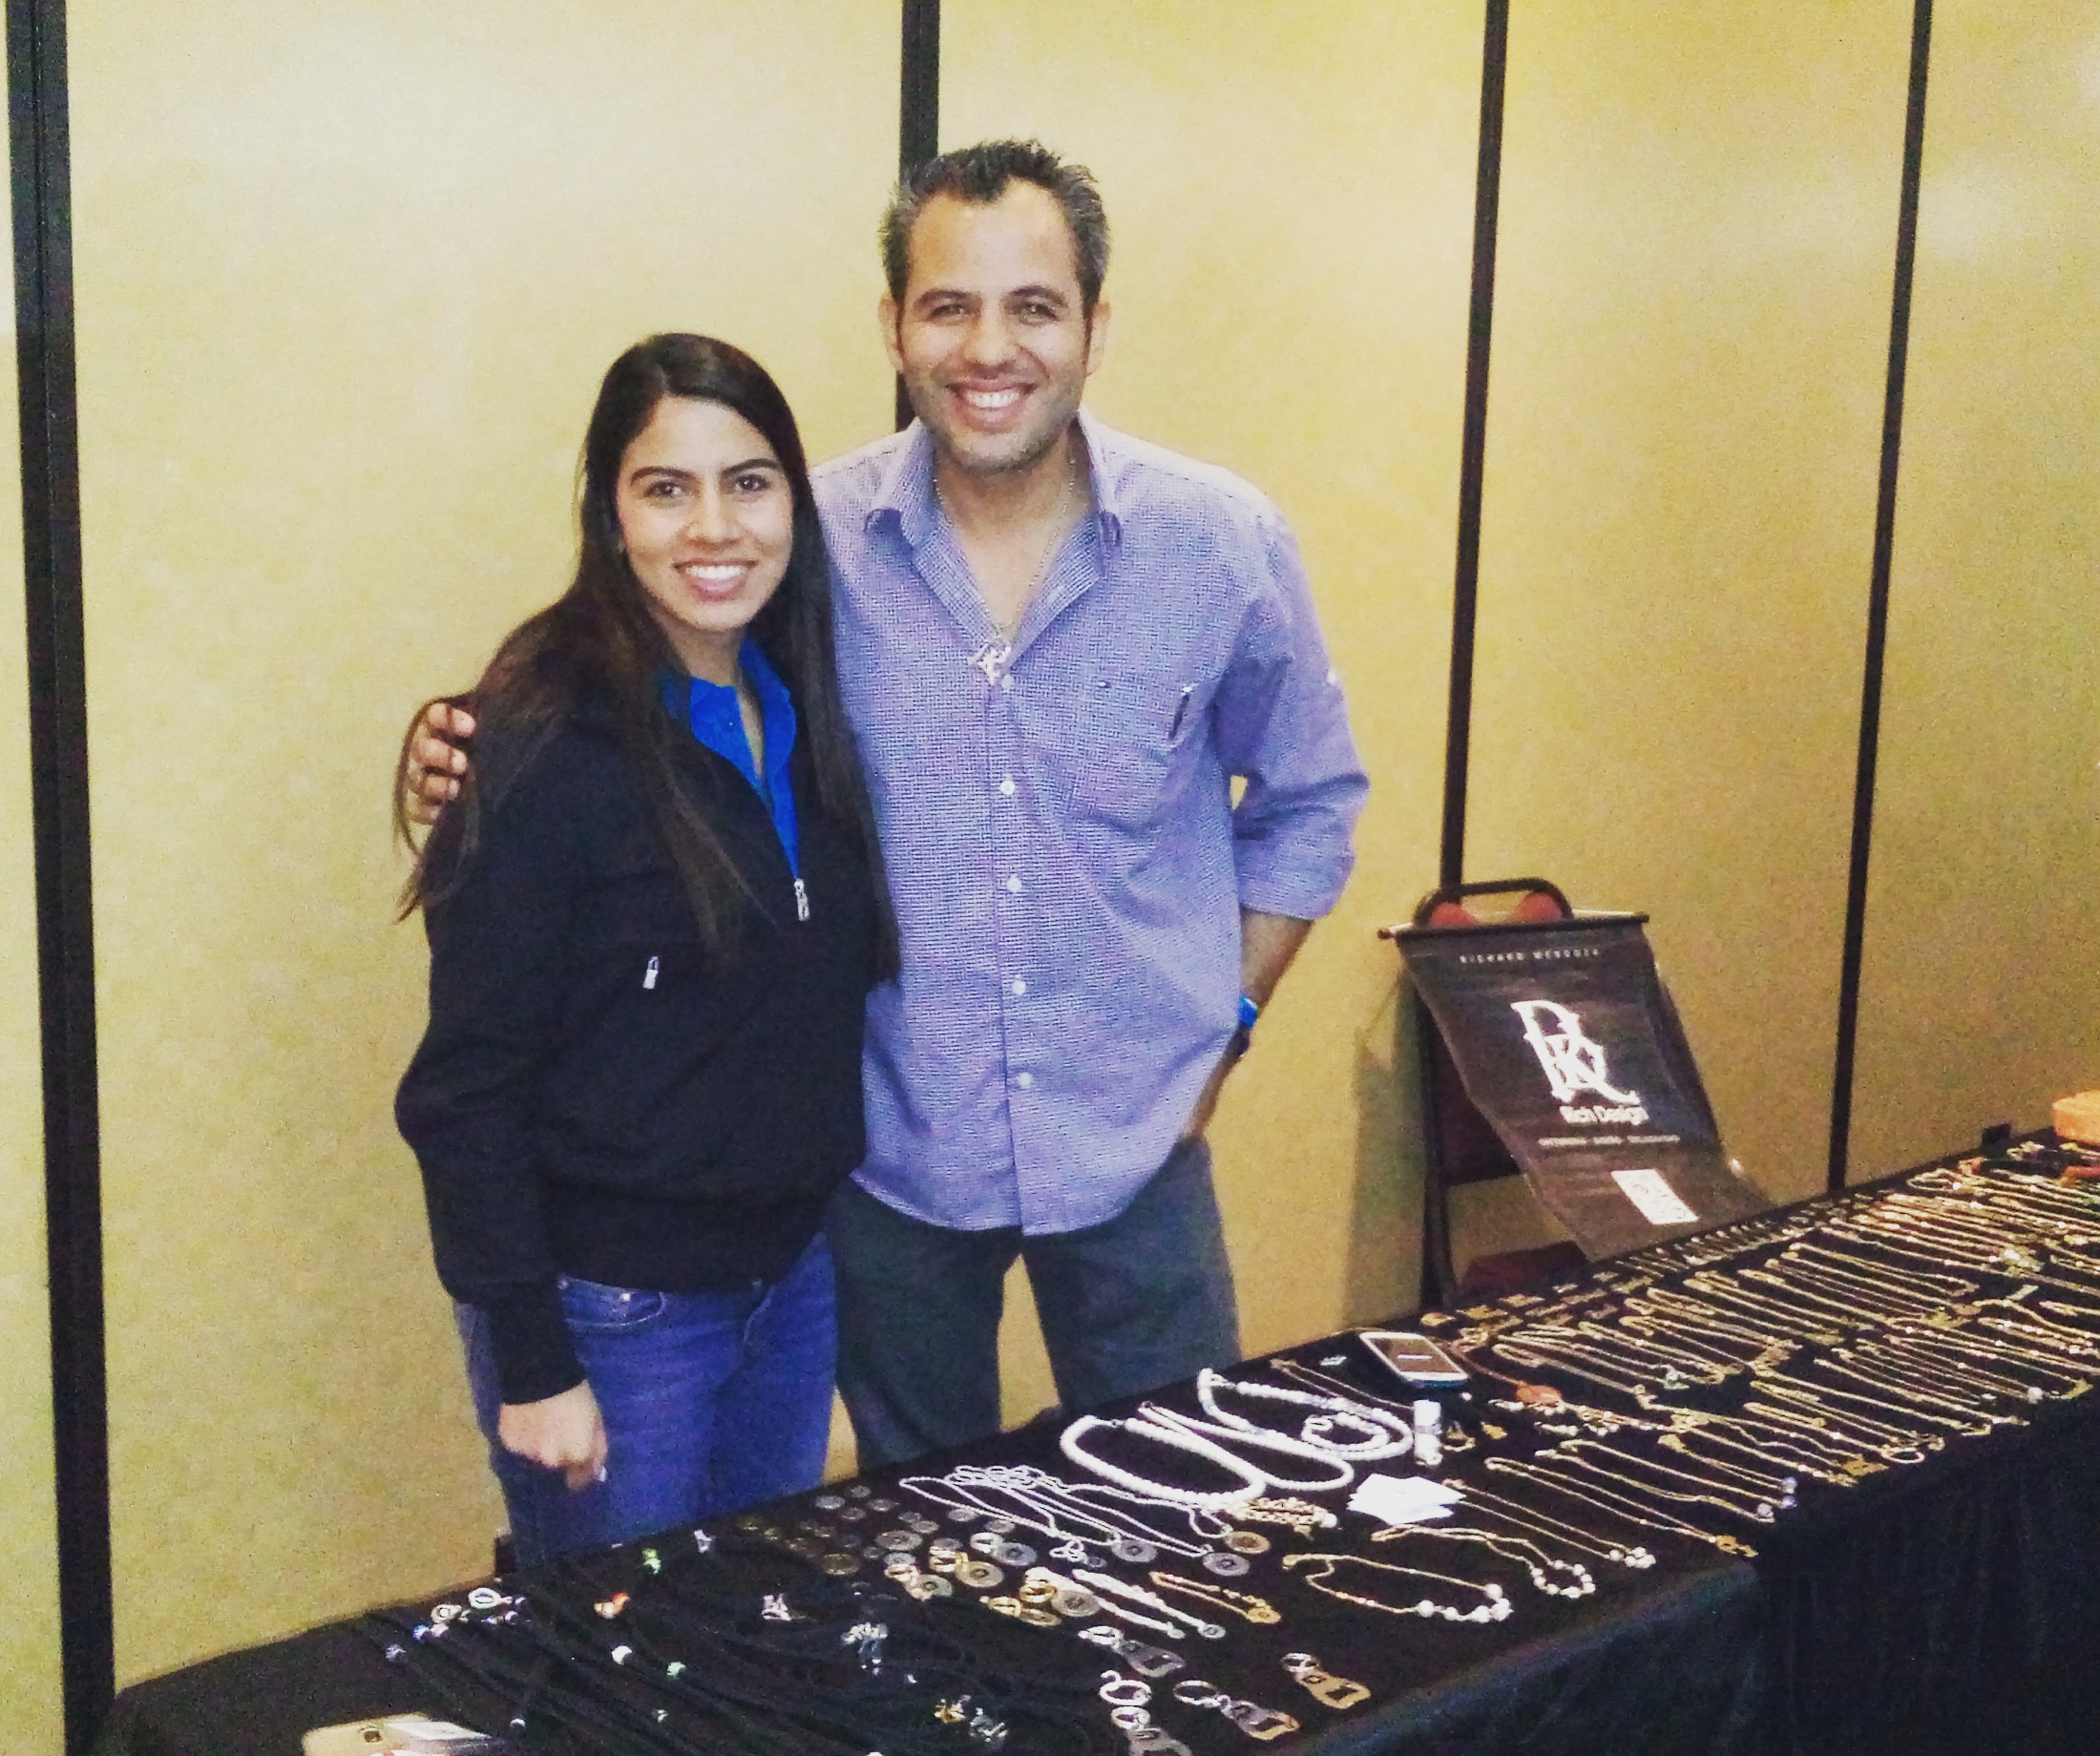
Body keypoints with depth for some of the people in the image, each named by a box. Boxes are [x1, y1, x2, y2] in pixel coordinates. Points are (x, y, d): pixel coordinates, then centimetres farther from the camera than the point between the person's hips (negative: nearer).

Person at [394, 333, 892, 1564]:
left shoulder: (805, 713, 3)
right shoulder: (550, 743, -16)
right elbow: (470, 1083, -15)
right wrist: (529, 1360, -16)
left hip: (796, 1271, 6)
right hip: (611, 1309, -6)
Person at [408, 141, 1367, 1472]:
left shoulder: (1222, 543, -8)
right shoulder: (813, 544, -10)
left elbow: (1309, 800, 7)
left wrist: (1225, 1025, 2)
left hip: (1136, 1151, 0)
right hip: (887, 1152, 0)